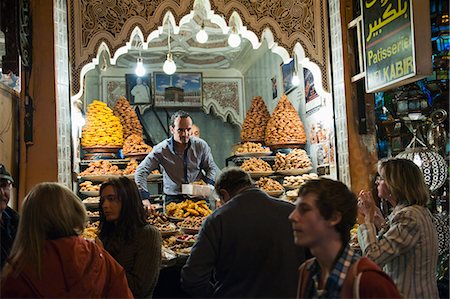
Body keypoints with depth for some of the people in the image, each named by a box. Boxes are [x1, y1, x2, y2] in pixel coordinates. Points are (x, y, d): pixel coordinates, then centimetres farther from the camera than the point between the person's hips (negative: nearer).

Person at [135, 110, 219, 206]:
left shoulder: (201, 145, 0)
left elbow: (212, 168, 14)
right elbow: (141, 171, -8)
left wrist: (207, 185, -7)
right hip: (172, 199, -1)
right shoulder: (161, 149, -8)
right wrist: (144, 198, -19)